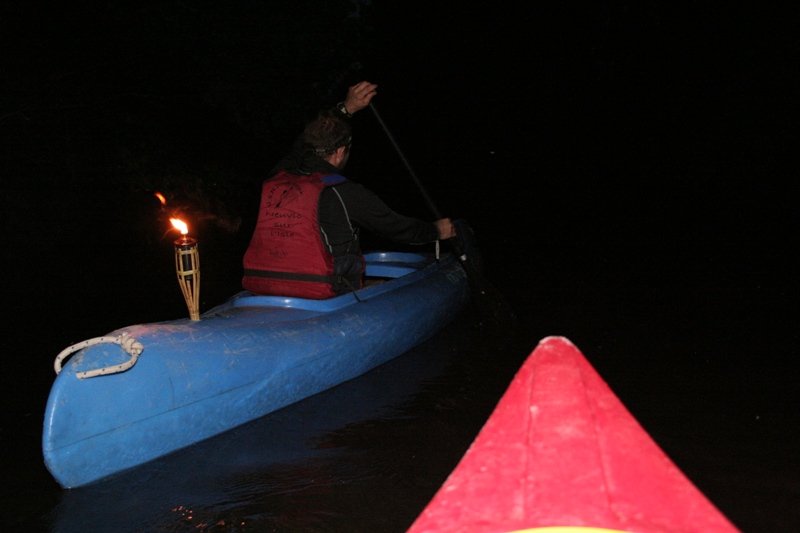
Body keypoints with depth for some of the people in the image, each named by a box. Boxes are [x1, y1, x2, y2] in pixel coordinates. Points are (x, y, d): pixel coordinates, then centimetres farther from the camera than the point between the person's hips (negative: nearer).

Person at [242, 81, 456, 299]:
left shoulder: (275, 180, 5)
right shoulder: (346, 193, -10)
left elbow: (306, 143, 27)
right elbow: (397, 227, 5)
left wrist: (346, 108, 35)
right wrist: (437, 230, 25)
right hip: (323, 302, -6)